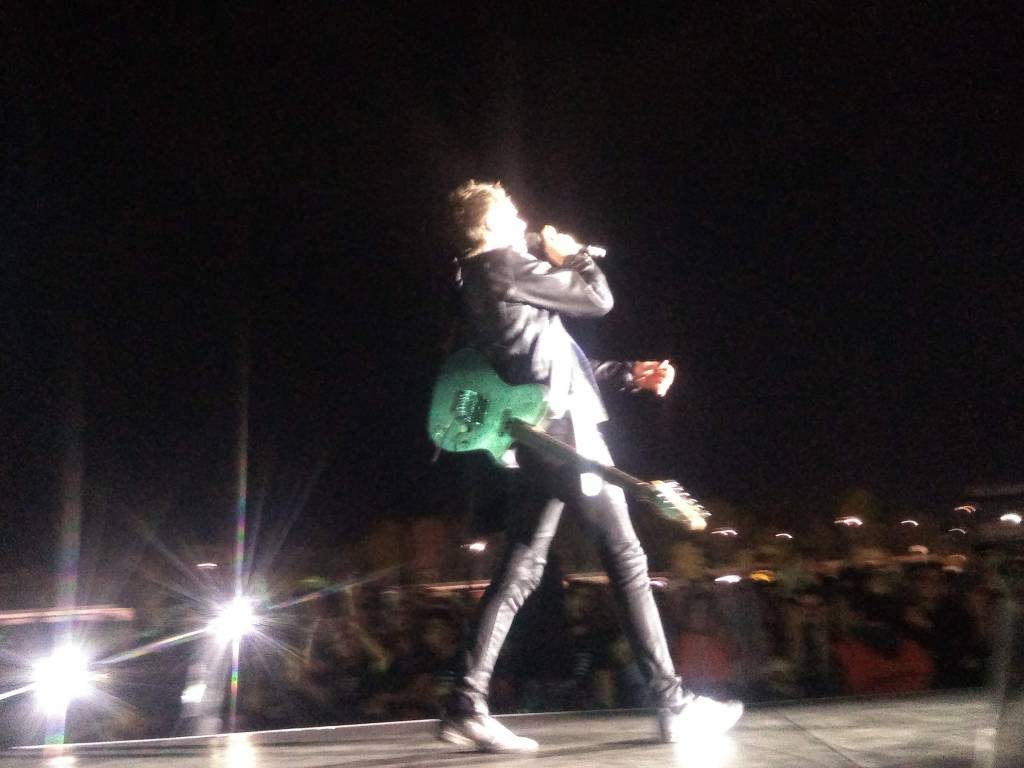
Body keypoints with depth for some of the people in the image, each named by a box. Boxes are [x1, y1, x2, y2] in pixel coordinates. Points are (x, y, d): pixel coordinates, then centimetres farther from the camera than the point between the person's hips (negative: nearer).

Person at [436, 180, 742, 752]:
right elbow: (598, 300, -2)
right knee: (627, 559, -2)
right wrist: (572, 255, 16)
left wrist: (627, 374, 21)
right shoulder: (508, 266, -6)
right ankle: (673, 702, 4)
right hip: (564, 427, -9)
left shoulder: (475, 288, 22)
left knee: (520, 571, 6)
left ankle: (468, 706, 3)